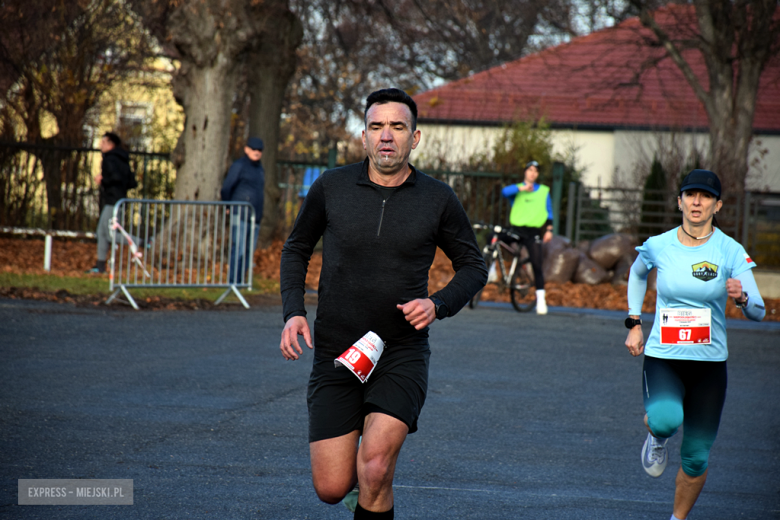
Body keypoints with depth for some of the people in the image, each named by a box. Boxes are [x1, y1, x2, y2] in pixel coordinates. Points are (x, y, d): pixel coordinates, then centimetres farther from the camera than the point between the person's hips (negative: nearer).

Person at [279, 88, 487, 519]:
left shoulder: (438, 200, -3)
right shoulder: (331, 188, -2)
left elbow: (473, 266, 10)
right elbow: (296, 248, 14)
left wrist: (438, 305, -9)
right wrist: (293, 312, 0)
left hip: (402, 354, -1)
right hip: (335, 354, 1)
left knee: (374, 471, -22)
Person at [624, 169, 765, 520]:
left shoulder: (731, 252, -7)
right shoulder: (657, 246, -2)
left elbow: (758, 312, -11)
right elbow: (637, 273, 21)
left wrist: (742, 298, -34)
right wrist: (634, 324, 14)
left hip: (710, 363, 1)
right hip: (662, 358, 0)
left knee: (696, 458, 5)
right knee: (665, 420, -32)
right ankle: (656, 436, 5)